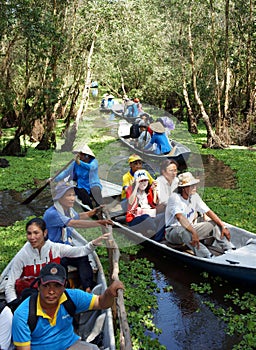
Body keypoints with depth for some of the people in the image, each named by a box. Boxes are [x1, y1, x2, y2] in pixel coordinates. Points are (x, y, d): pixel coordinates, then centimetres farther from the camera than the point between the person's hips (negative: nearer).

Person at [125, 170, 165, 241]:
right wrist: (136, 186, -22)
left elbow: (154, 204, 2)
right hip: (134, 219, -4)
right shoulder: (131, 189, 3)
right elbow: (131, 202, -19)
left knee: (164, 216, -23)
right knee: (146, 217, -37)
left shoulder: (148, 190, 16)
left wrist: (154, 190, -1)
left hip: (149, 216, 5)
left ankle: (157, 240, -34)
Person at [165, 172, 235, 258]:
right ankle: (207, 257, -53)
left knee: (215, 224, -5)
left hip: (190, 228, 8)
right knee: (183, 231, -41)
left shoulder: (194, 196, 1)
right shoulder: (174, 197, -21)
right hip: (173, 231, -7)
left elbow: (208, 212, 2)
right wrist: (194, 233, -47)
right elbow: (180, 217, -37)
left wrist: (223, 226, -9)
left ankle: (231, 251, -15)